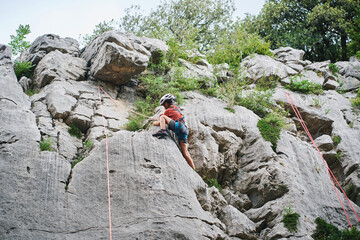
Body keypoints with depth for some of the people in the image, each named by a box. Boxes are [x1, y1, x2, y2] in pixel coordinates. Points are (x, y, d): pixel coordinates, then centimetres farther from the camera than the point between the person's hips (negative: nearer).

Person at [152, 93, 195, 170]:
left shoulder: (168, 110, 6)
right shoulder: (176, 108, 29)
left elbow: (160, 121, 10)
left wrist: (155, 123, 31)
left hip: (178, 126, -8)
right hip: (184, 130, 8)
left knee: (162, 117, -7)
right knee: (185, 153, 5)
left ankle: (162, 131, -33)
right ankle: (193, 170, 0)